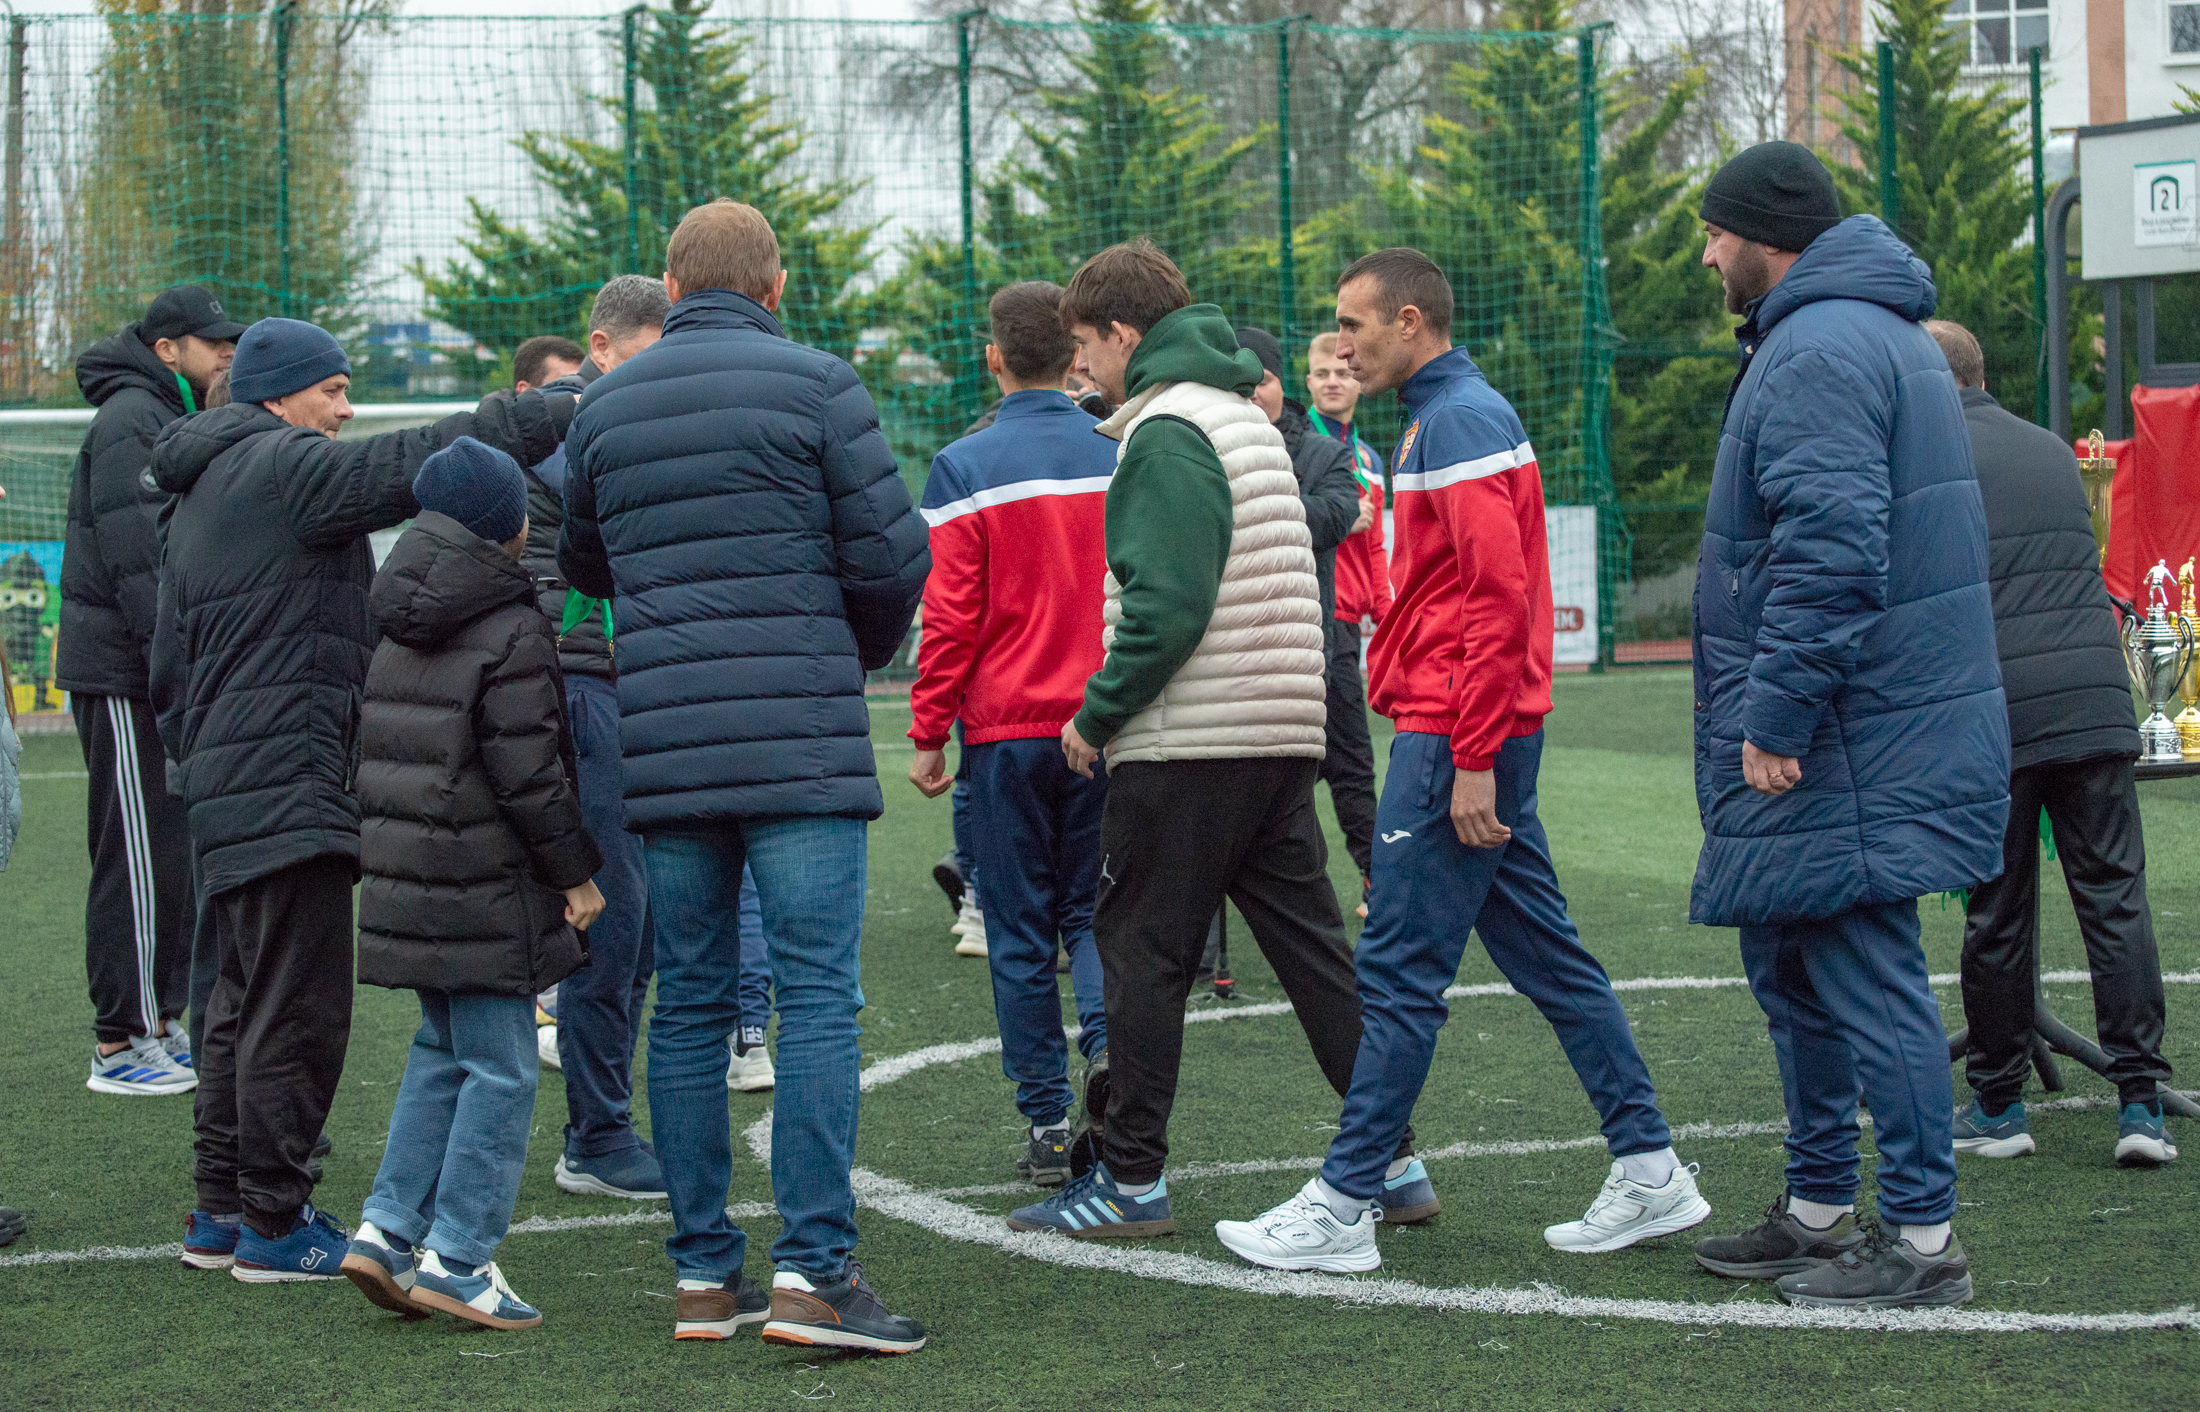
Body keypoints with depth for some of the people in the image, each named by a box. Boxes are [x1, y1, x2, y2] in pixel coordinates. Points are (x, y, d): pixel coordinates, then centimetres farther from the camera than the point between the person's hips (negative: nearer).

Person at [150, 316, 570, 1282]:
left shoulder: (192, 503, 22)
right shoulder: (282, 469, -8)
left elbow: (169, 666, 24)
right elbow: (416, 463, -19)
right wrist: (566, 412, -17)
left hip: (226, 786, 10)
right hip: (291, 784, -10)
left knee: (246, 999, 16)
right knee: (299, 1009, -7)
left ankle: (221, 1211, 21)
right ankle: (273, 1224, -4)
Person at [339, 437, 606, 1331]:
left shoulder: (400, 635, 11)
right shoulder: (512, 635, -13)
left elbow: (374, 752, 16)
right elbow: (528, 771, -16)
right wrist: (575, 870, -7)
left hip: (406, 879, 8)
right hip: (485, 889, -8)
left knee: (443, 1052, 19)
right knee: (500, 1068, -1)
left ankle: (388, 1225, 12)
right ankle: (455, 1258, -3)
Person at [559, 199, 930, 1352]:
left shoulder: (606, 405, 11)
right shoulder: (815, 385, -2)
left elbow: (582, 564, 23)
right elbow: (892, 556, -3)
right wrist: (859, 652, 16)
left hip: (663, 751, 4)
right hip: (800, 740, -4)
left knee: (689, 1004, 9)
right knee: (816, 997, -4)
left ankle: (702, 1273, 11)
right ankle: (812, 1270, -10)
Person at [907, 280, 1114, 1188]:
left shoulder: (965, 468, -7)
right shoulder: (1122, 457, 2)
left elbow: (949, 613, -9)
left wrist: (927, 735, -1)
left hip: (1006, 729, -2)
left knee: (1020, 933, 6)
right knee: (1093, 908, 15)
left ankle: (1049, 1128, 5)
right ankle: (1107, 1037, -12)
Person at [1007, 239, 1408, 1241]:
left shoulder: (1167, 434, -12)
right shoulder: (1248, 420, 18)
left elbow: (1168, 607, -22)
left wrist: (1096, 715, -11)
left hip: (1187, 745, -9)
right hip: (1282, 737, 9)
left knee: (1140, 949, 0)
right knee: (1311, 944, 10)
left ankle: (1131, 1182, 4)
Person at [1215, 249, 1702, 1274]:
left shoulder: (1459, 421, -13)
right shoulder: (1450, 414, 19)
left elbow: (1500, 596, -21)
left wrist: (1472, 760, -23)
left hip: (1455, 741, -10)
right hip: (1474, 736, 10)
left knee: (1398, 970, -6)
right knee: (1546, 954, 12)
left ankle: (1346, 1205, -3)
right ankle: (1648, 1171, 15)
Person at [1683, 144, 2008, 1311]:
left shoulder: (1817, 351, -16)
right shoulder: (1885, 335, 19)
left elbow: (1830, 548, -26)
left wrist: (1777, 713, -22)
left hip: (1847, 745, -11)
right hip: (1874, 724, 11)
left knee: (1863, 976, -7)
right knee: (1794, 968, 18)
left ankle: (1922, 1239, -3)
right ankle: (1818, 1213, 27)